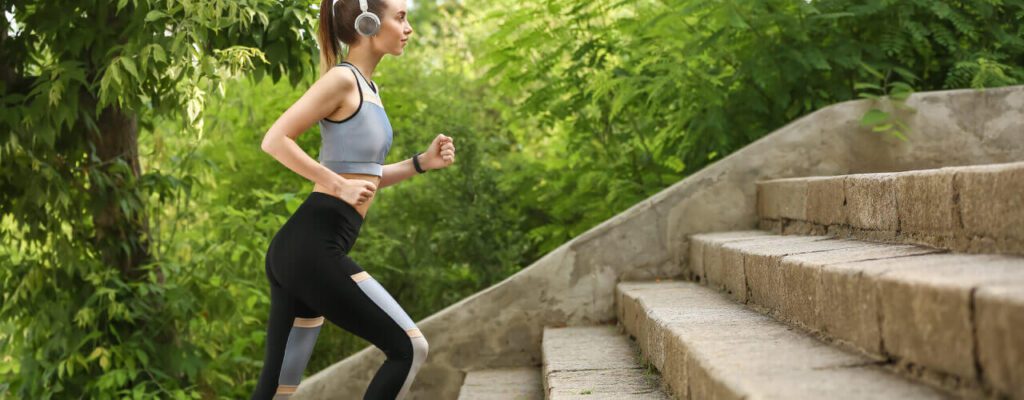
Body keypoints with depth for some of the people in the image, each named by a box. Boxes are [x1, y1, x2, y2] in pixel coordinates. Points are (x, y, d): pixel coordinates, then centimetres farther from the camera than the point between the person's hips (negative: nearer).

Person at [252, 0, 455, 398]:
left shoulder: (368, 88, 19)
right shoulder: (342, 79, -9)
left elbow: (365, 177, 26)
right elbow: (275, 140, -16)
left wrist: (422, 162, 14)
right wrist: (338, 185, -17)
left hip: (303, 251, 9)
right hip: (311, 248, -9)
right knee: (408, 348, -4)